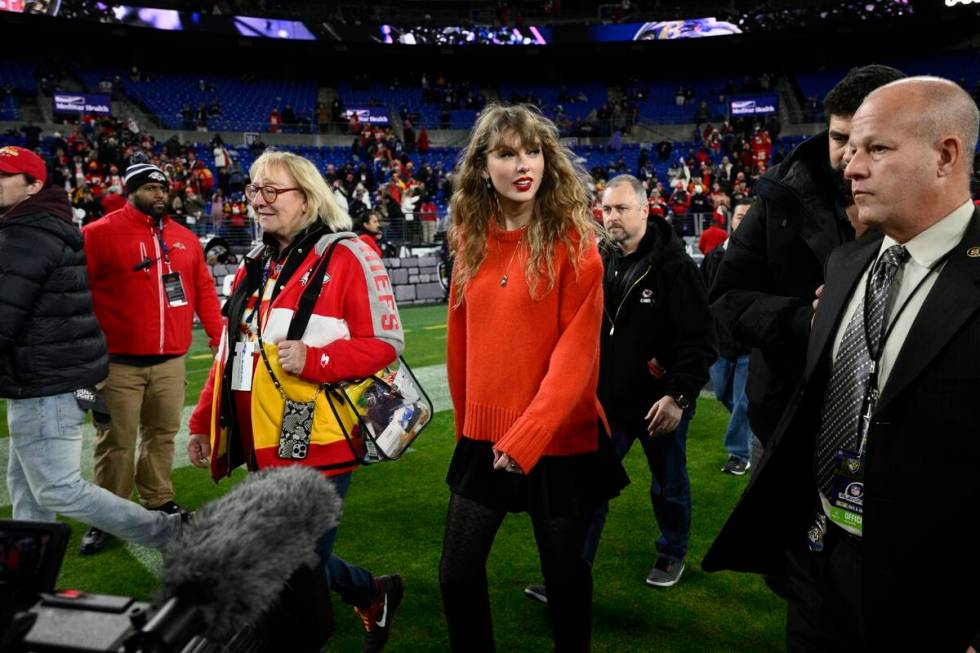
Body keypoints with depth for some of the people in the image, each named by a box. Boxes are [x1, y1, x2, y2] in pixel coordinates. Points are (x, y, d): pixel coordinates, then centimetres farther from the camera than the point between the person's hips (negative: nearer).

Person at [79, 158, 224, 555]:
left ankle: (158, 502, 27)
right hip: (118, 363, -4)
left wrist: (220, 337, 6)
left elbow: (203, 291, 14)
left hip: (170, 362, 5)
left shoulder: (185, 238, 12)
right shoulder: (100, 234, -4)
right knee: (116, 442, 2)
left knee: (163, 434, 13)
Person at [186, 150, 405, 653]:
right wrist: (203, 423, 16)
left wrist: (313, 360, -24)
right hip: (263, 447, 8)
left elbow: (385, 343, -12)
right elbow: (231, 353, 18)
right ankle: (374, 595, 44)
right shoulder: (256, 265, 13)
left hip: (317, 445, -8)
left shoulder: (347, 256, -10)